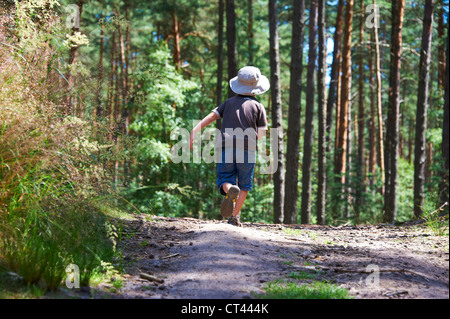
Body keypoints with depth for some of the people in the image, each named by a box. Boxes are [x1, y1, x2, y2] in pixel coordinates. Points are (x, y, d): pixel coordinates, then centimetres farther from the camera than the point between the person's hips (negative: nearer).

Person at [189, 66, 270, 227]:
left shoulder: (229, 102, 18)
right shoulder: (258, 106, 11)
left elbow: (211, 116, 4)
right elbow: (260, 133, 6)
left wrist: (195, 131, -6)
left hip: (225, 147, 2)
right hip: (246, 148, -1)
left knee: (225, 180, 6)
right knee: (244, 185, 11)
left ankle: (230, 190, -29)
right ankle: (234, 216, 3)